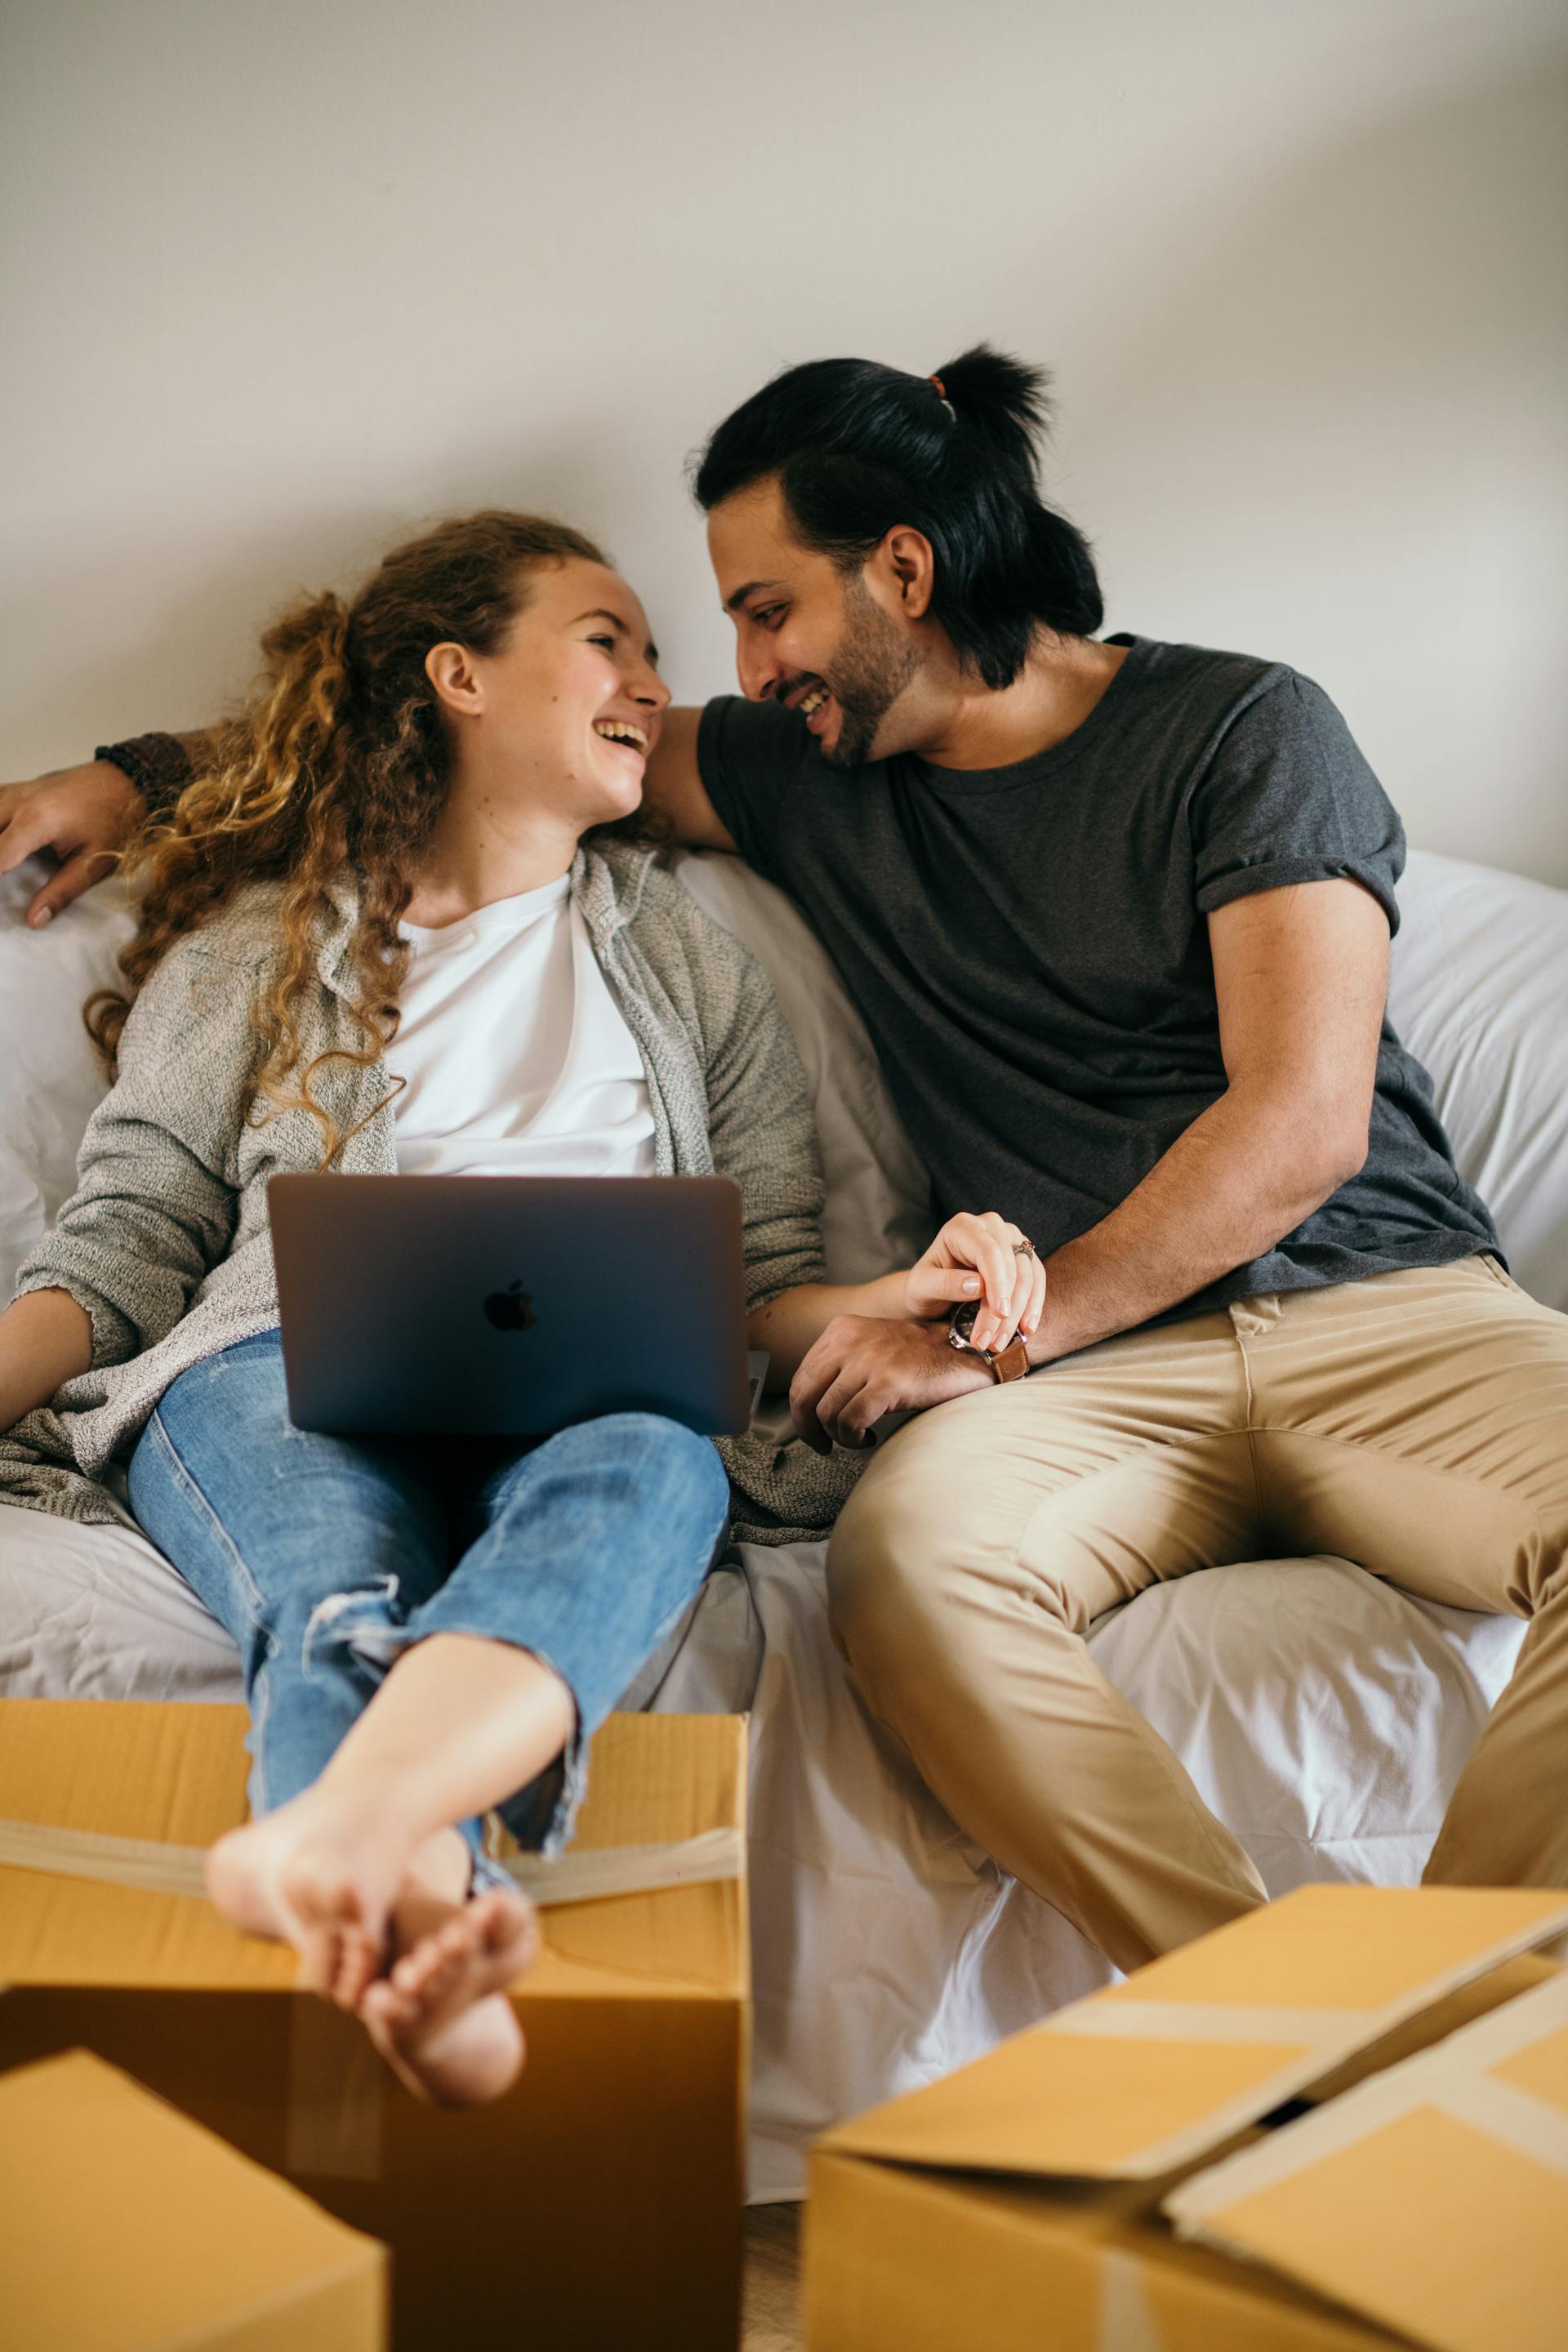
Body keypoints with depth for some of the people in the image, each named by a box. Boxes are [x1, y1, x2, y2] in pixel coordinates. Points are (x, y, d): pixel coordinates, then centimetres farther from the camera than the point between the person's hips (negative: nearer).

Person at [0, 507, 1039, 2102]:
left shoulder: (692, 965, 29)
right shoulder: (254, 945, 22)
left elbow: (762, 1287, 23)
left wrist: (907, 1295, 0)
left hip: (593, 1389, 1)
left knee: (650, 1466, -38)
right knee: (345, 1607, -37)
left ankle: (319, 1845, -64)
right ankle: (417, 1939, -65)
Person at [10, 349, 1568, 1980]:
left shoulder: (1243, 728, 3)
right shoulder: (812, 775, 16)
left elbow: (1301, 1125, -7)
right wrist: (136, 778, 22)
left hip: (1389, 1299, -1)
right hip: (1110, 1362, 2)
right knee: (908, 1553, -33)